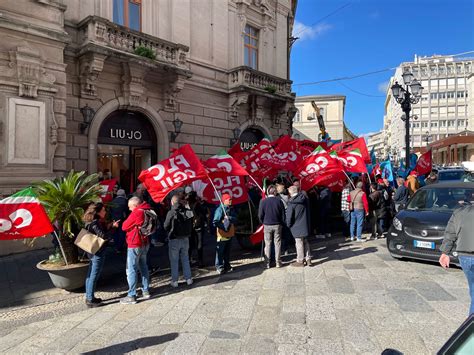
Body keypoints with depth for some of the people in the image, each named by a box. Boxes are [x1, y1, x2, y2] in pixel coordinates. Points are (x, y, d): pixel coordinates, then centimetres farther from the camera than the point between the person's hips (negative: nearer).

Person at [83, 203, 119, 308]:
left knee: (90, 275, 16)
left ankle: (89, 297, 26)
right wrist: (113, 227, -18)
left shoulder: (91, 222, 10)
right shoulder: (95, 223, -20)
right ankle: (90, 300, 6)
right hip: (98, 252, -10)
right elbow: (103, 236, -24)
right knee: (94, 276, -2)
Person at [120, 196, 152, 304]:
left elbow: (124, 227, -13)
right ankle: (146, 291, 24)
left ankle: (131, 296, 1)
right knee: (143, 266, 18)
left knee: (131, 269, -2)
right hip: (145, 243, 9)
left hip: (135, 245, -9)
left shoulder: (136, 213, -18)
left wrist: (125, 222, 5)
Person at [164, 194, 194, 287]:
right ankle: (188, 279, 21)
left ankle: (174, 281, 13)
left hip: (174, 239, -4)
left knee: (174, 260, 8)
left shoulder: (171, 212, -16)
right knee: (185, 259, 16)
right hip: (185, 238, 4)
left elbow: (166, 227, -9)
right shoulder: (188, 211, -5)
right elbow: (191, 225, 1)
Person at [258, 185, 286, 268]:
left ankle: (267, 263, 10)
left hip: (267, 225, 0)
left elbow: (260, 215, -5)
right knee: (277, 244, 9)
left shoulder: (263, 201, -9)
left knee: (268, 244, 7)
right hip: (277, 225, 0)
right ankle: (278, 262, 14)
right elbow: (283, 214, -2)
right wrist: (282, 223, 12)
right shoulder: (279, 201, -7)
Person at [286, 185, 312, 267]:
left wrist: (288, 224, 1)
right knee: (305, 242, 18)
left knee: (299, 243, 4)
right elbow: (308, 212, 10)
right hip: (305, 225, 6)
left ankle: (300, 261, 14)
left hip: (297, 226, -6)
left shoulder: (292, 203, -19)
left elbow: (289, 216, -15)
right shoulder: (305, 199, 1)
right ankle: (308, 259, 24)